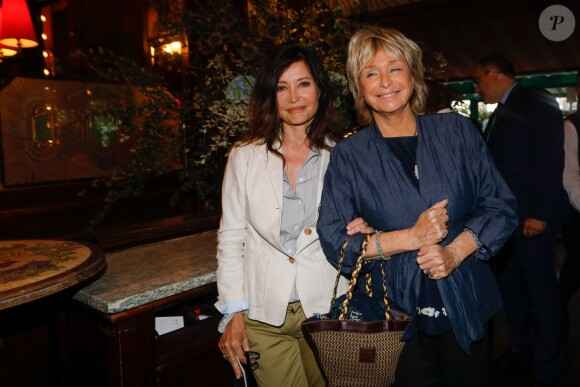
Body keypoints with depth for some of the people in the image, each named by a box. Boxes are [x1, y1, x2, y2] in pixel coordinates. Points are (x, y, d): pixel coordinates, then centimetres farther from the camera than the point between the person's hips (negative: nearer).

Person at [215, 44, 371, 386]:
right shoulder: (245, 156, -1)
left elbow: (351, 235, 9)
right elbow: (231, 239, 2)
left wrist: (363, 232, -14)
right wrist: (234, 313, -2)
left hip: (326, 309, 1)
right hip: (265, 316, 0)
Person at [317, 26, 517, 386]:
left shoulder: (457, 131, 0)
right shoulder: (348, 155, -5)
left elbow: (501, 205, 1)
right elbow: (334, 241, -10)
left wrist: (455, 251, -16)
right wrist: (410, 238, -19)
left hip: (467, 307, 2)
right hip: (398, 315, -1)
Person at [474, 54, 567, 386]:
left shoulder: (537, 103, -7)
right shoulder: (500, 113, 17)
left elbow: (552, 159, -16)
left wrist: (540, 213, -21)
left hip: (532, 219, -8)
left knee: (542, 296, 2)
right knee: (511, 288, 17)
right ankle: (521, 345, 34)